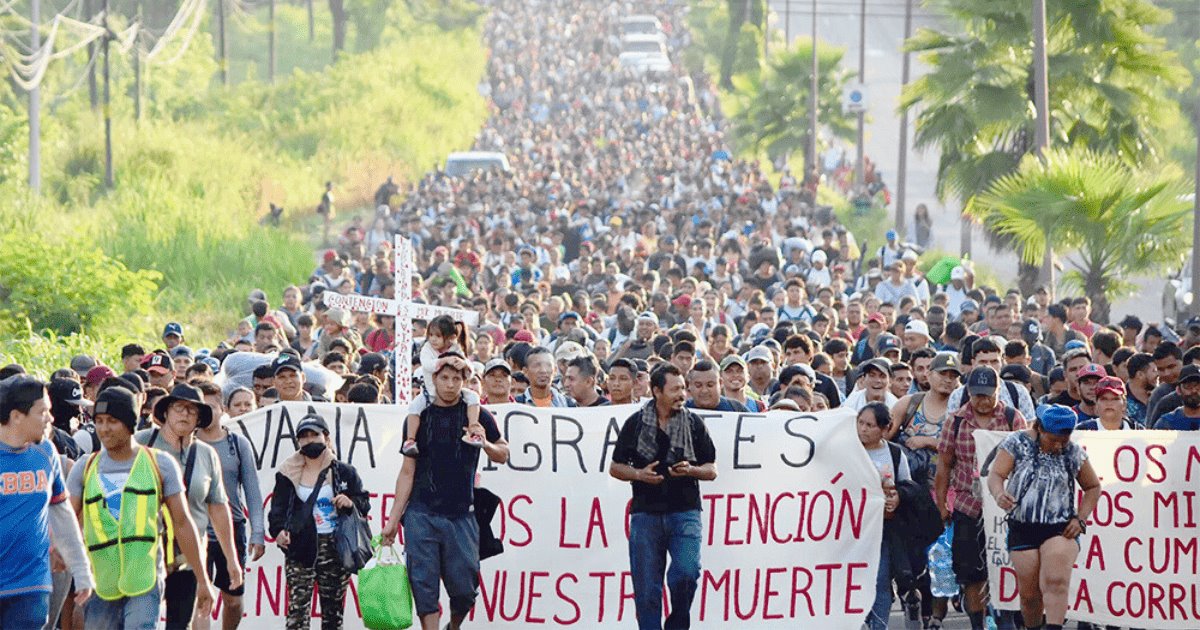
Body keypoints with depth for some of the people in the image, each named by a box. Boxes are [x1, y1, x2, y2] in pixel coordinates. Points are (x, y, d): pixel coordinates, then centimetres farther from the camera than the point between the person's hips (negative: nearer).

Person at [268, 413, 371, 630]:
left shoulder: (344, 472, 9)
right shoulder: (288, 475, 8)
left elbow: (364, 503, 13)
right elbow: (278, 508, 3)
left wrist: (351, 503, -9)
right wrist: (278, 530, -16)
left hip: (335, 548, 1)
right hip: (301, 547, -1)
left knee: (333, 608, 8)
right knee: (297, 607, -11)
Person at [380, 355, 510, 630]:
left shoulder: (477, 416, 4)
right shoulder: (419, 418, 5)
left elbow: (503, 455, 14)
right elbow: (407, 472, 8)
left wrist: (485, 444, -9)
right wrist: (393, 519, 4)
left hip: (461, 516, 0)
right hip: (421, 515, 0)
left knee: (464, 589, 1)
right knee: (423, 585, -5)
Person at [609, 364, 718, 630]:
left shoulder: (693, 423, 7)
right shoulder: (636, 423, 6)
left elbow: (711, 470, 11)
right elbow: (615, 468, 11)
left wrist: (690, 470, -10)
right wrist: (639, 474, -8)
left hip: (685, 511, 0)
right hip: (645, 511, 0)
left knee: (686, 573, -19)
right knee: (646, 588, 0)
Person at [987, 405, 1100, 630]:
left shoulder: (1074, 453, 4)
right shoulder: (1017, 444, -1)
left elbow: (1093, 487, 16)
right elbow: (995, 475, -9)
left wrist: (1080, 519, 3)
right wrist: (999, 494, -32)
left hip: (1061, 529, 0)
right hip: (1022, 527, 0)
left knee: (1056, 582, -22)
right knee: (1029, 593, 3)